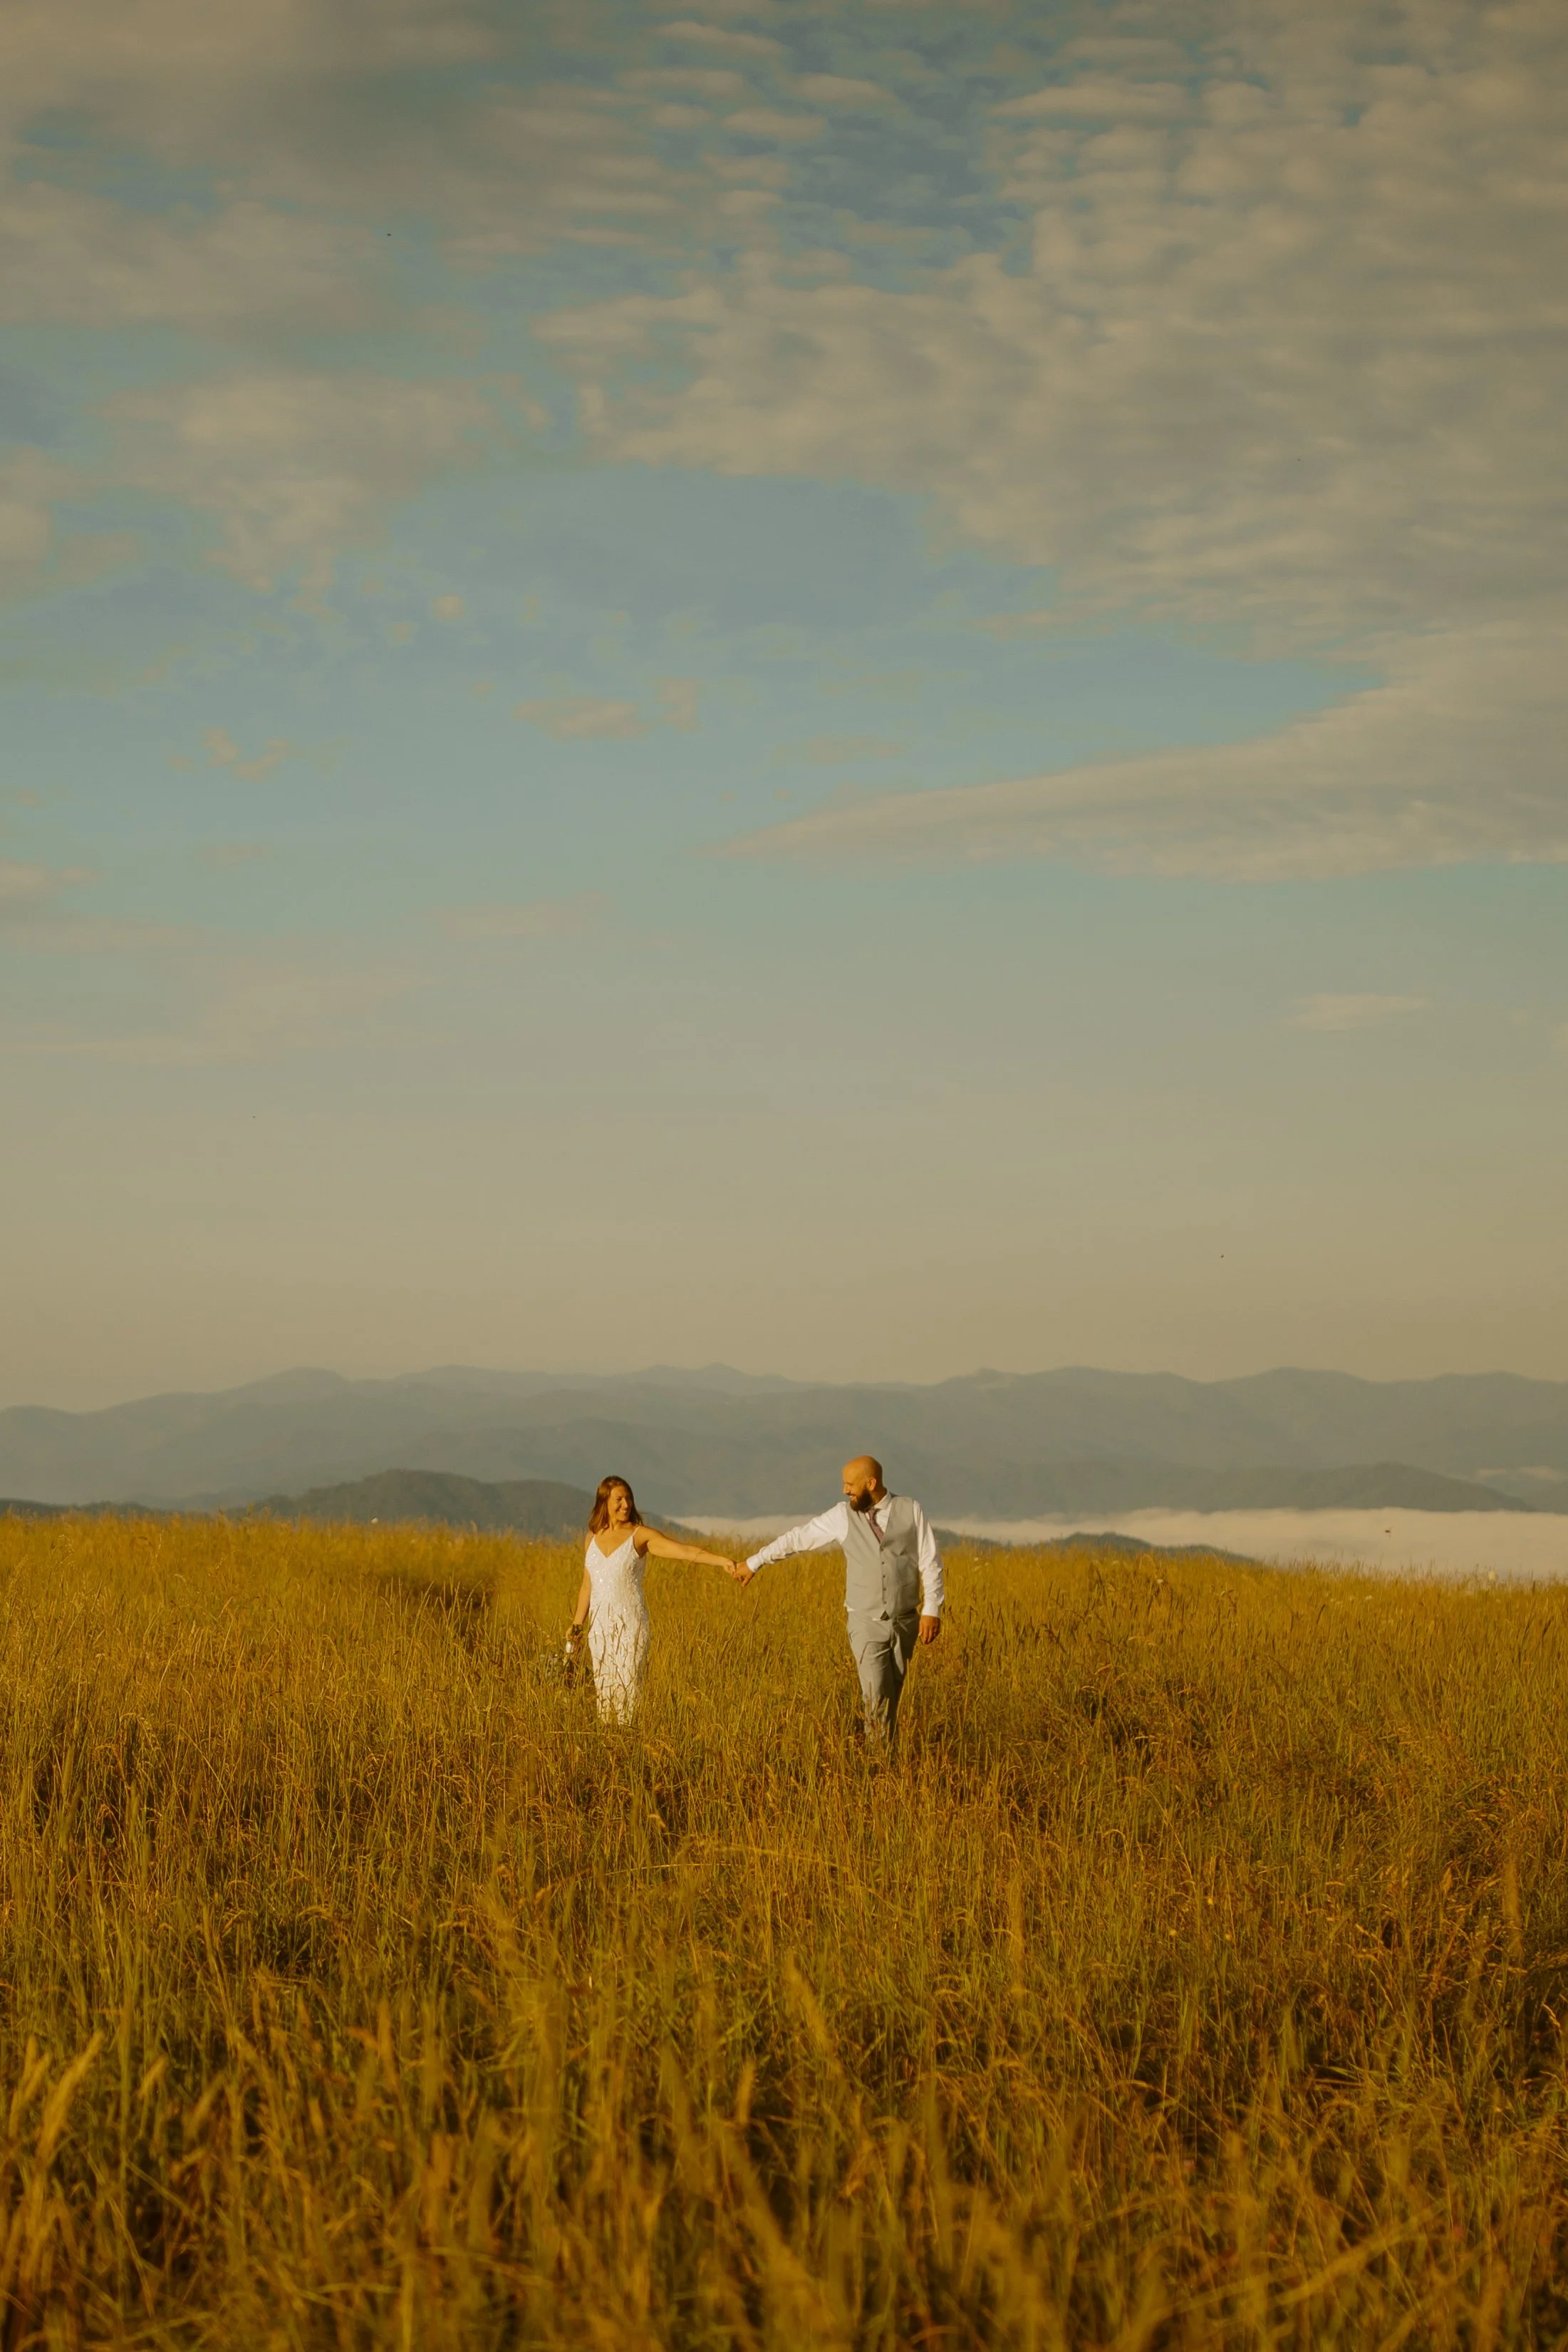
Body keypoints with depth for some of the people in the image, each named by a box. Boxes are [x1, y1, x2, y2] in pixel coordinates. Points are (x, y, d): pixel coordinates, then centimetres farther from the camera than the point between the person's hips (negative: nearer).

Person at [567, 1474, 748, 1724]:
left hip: (630, 1622, -4)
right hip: (599, 1624, 4)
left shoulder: (641, 1536, -5)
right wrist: (577, 1626, 13)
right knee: (603, 1688, 4)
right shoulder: (593, 1537, 9)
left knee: (628, 1687, -6)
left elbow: (686, 1550, -17)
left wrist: (723, 1561, -30)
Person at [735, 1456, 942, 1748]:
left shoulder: (911, 1511, -2)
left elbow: (931, 1563, -1)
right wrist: (755, 1562, 12)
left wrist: (932, 1610, -9)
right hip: (867, 1623, 0)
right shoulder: (843, 1516, 1)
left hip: (905, 1622, 0)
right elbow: (798, 1537, 7)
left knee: (892, 1695, 4)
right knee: (876, 1696, -12)